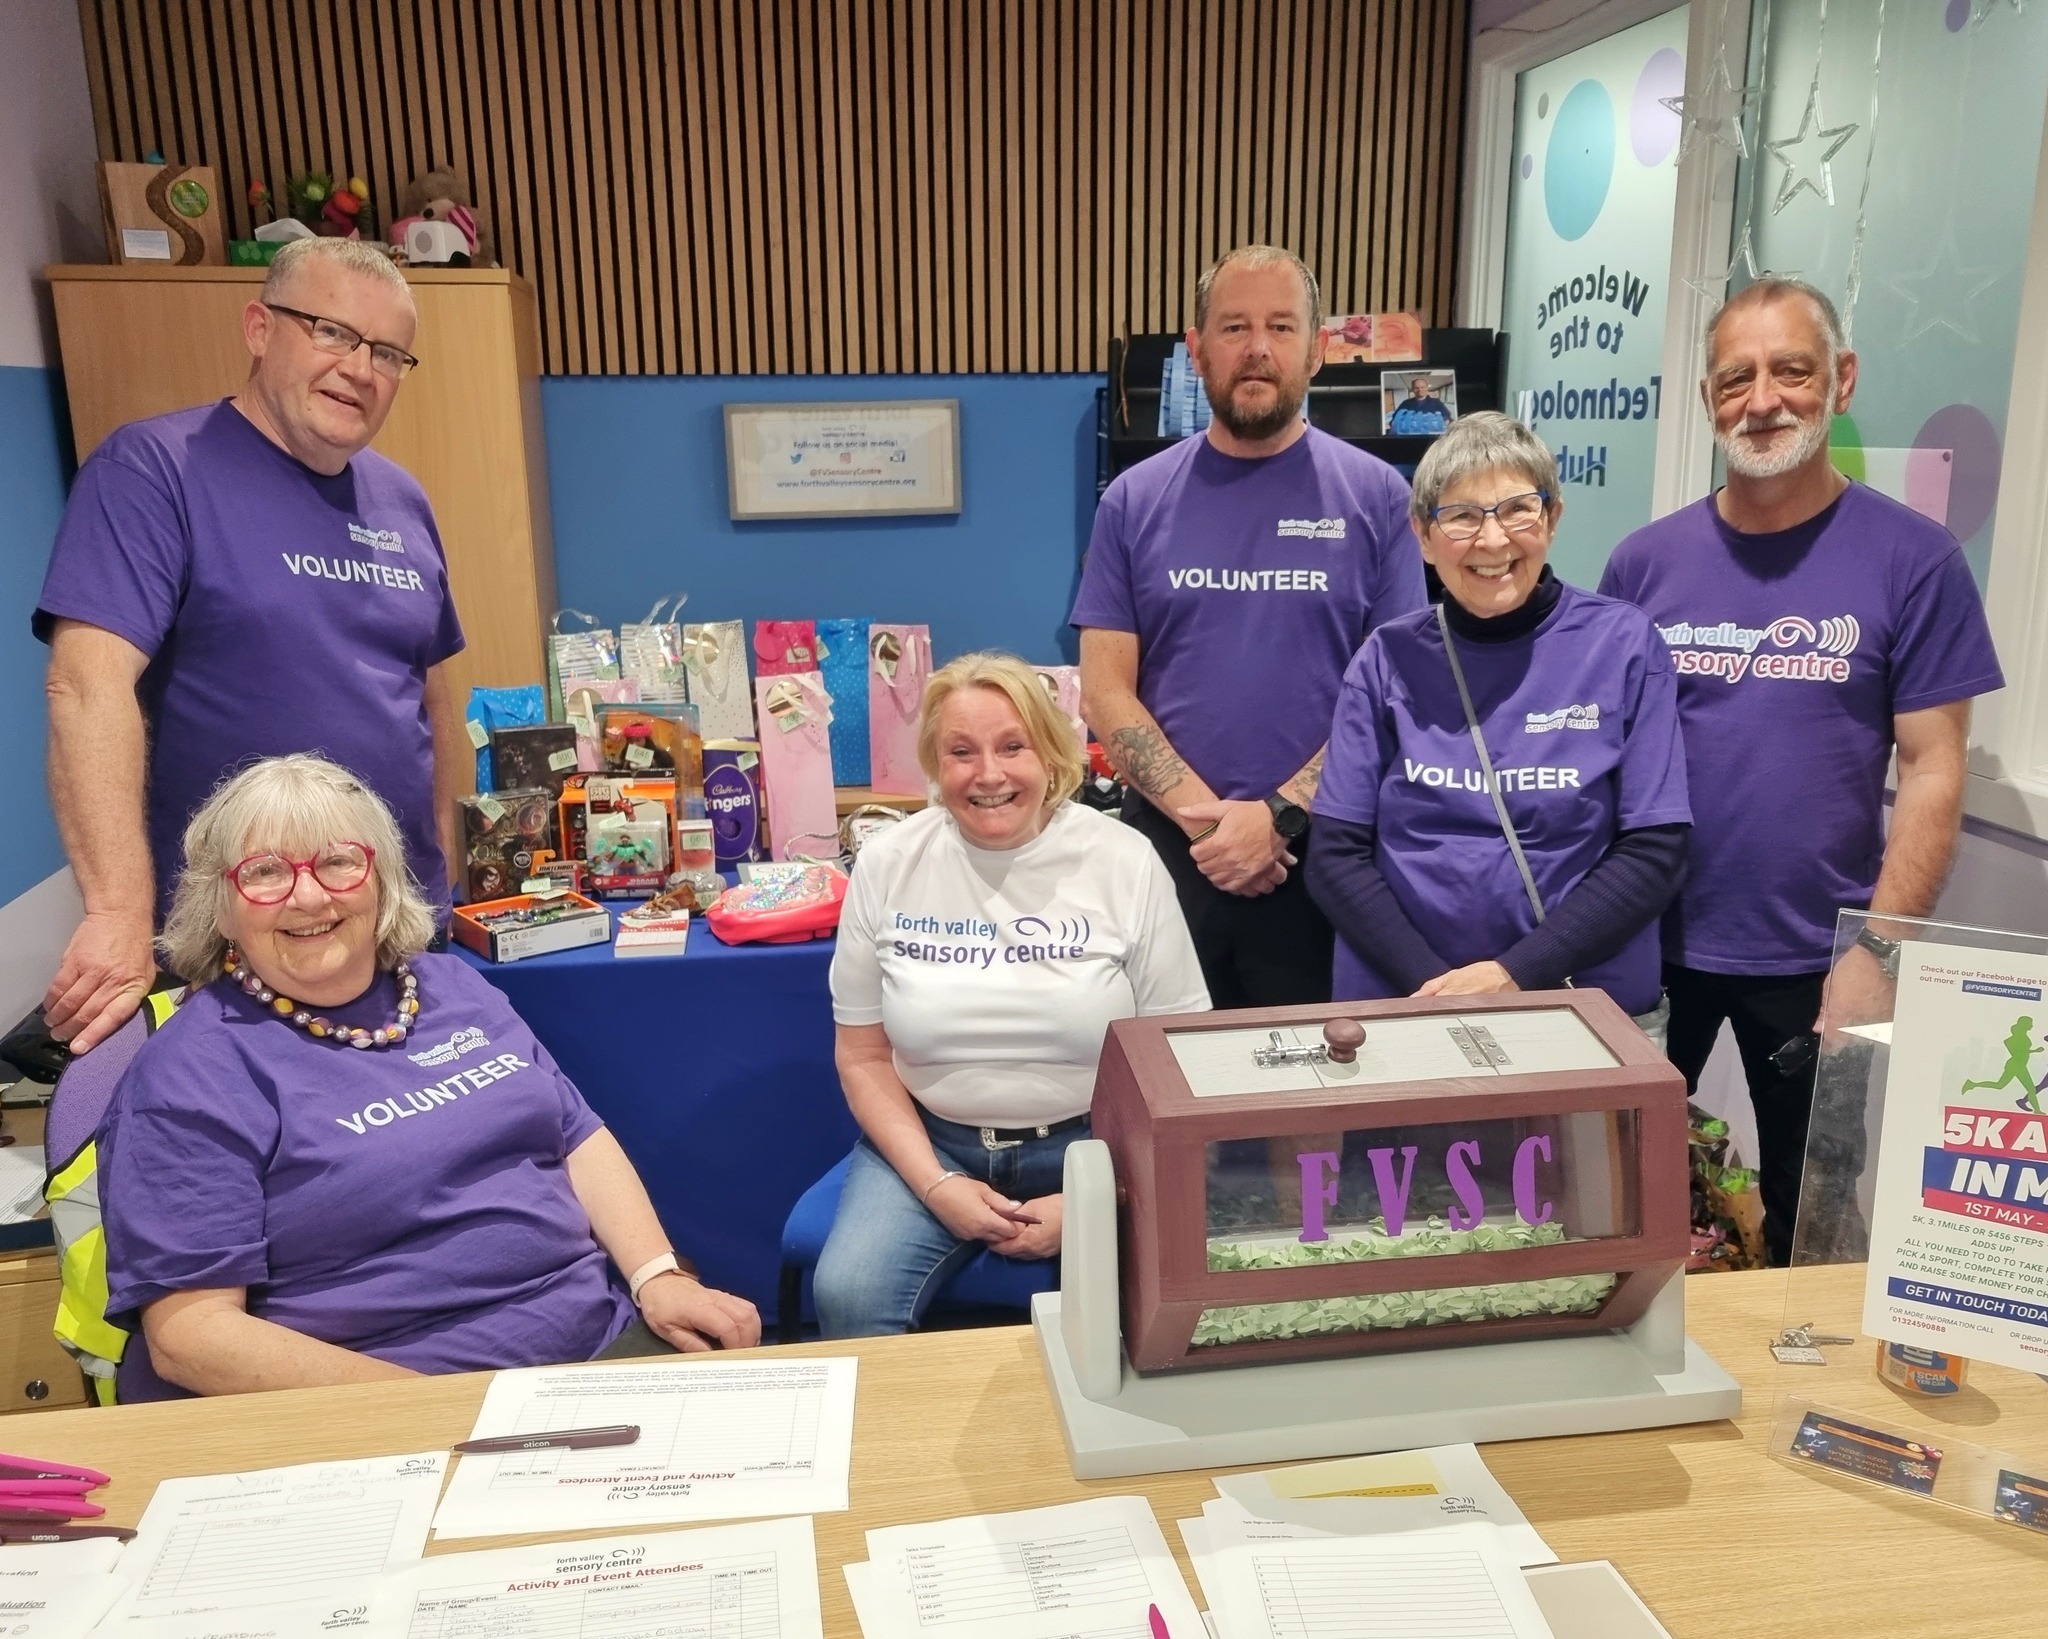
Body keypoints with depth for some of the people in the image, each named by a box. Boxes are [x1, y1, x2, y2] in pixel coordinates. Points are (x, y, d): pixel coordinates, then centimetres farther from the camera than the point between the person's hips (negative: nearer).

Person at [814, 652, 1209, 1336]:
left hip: (1090, 1141, -1)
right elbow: (863, 1056, 3)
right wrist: (935, 1185, -11)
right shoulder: (887, 864, -4)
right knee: (848, 1300, -23)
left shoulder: (1124, 861, -8)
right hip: (930, 1137, 2)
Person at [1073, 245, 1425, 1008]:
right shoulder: (1135, 500, 2)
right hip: (1167, 850, 1)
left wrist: (1278, 815, -15)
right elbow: (1105, 691, -2)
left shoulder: (1375, 495, -1)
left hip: (1321, 853, -1)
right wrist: (1203, 815, -13)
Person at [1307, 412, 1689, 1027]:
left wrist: (1516, 973, -16)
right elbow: (1335, 855, -3)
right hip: (1398, 1005, 1)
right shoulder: (1388, 658, -1)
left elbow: (1654, 852, -7)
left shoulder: (1623, 643, -4)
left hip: (1593, 1005, 0)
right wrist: (1435, 985, -15)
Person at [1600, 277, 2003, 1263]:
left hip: (1816, 958, -2)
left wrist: (1878, 949, -13)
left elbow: (1933, 771, -7)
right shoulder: (1647, 559, 0)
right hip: (1650, 944, 2)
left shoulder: (1912, 559, -6)